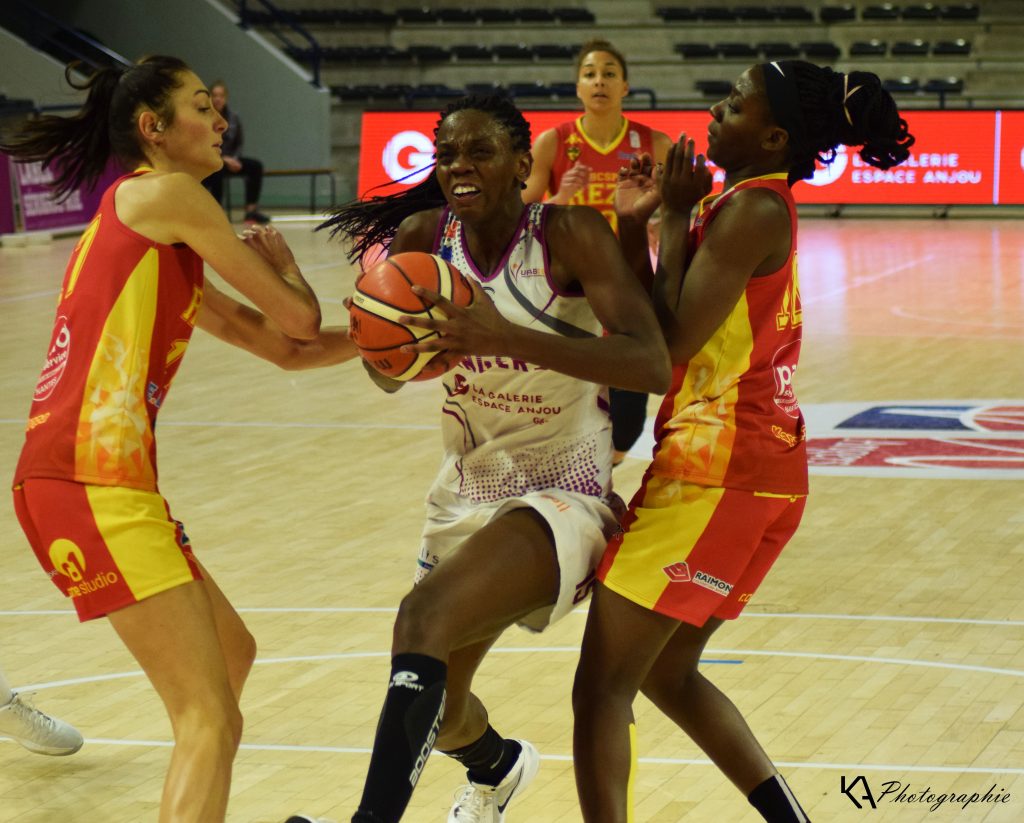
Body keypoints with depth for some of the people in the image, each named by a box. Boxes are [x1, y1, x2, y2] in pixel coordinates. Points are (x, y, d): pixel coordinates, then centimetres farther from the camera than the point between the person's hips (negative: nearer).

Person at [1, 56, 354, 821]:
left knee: (232, 654, 26)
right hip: (90, 482, -10)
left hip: (99, 479, 10)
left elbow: (282, 346, 25)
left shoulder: (165, 252, 24)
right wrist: (280, 262, 20)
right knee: (212, 720, -13)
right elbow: (299, 316, 0)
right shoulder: (165, 194, -3)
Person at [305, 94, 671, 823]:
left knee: (425, 613, -33)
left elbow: (652, 365, -30)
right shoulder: (423, 237, -5)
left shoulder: (569, 235, -18)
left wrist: (506, 336, -40)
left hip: (560, 497, -6)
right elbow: (387, 373, 7)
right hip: (467, 493, 7)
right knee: (438, 711, 21)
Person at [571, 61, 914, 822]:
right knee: (666, 671, 22)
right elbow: (650, 325, 14)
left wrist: (677, 218, -13)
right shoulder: (746, 204, 14)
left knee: (603, 685, -4)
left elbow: (669, 344, -20)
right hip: (758, 468, 10)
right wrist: (636, 224, 4)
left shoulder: (752, 210, -16)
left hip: (718, 473, -10)